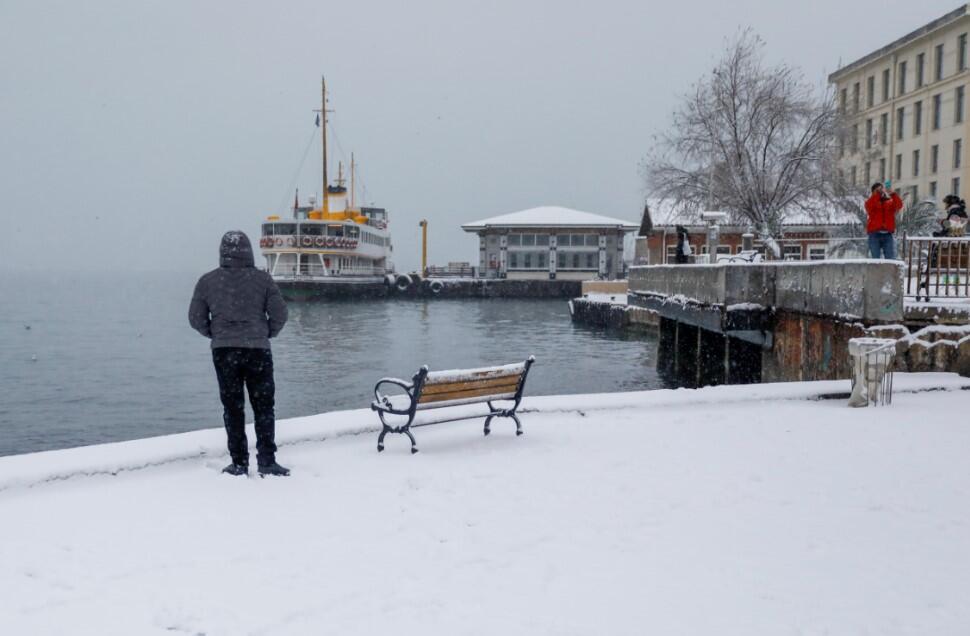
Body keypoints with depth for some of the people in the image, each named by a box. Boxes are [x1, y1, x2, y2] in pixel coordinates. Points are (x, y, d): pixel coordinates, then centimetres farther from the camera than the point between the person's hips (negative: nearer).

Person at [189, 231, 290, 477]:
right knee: (264, 407, 7)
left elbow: (196, 318, 4)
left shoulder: (207, 281, 2)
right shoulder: (262, 279, -2)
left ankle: (239, 463, 11)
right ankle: (266, 461, 4)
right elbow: (279, 313, -3)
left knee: (232, 408, 9)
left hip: (223, 351, 1)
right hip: (258, 350, -1)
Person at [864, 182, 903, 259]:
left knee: (891, 259, -3)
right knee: (876, 259, -3)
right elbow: (869, 205, -13)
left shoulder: (891, 202, 17)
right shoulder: (870, 202, 12)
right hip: (875, 234, -2)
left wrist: (894, 194, -20)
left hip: (888, 234, 2)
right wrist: (878, 193, -21)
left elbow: (899, 205, -4)